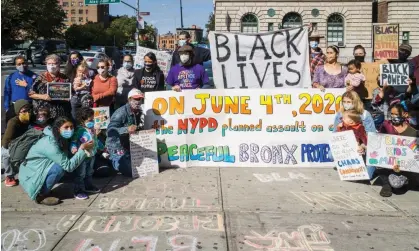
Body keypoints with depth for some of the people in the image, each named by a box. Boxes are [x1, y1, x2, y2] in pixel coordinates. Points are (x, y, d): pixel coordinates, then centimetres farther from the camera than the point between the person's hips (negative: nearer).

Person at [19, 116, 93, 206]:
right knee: (59, 167, -26)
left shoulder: (62, 139, -1)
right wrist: (82, 149, -25)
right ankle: (40, 195, -9)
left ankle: (43, 190, 7)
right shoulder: (49, 144, -28)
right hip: (30, 176, -9)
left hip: (39, 171, 9)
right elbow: (69, 166, -29)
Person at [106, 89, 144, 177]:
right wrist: (127, 129, -46)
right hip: (117, 147, -7)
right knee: (130, 171, -12)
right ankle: (113, 161, 15)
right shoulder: (121, 112, -22)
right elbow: (110, 131, -33)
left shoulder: (139, 113, 2)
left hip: (130, 146, 8)